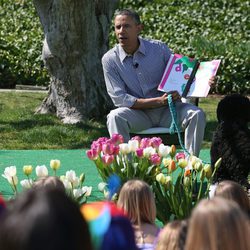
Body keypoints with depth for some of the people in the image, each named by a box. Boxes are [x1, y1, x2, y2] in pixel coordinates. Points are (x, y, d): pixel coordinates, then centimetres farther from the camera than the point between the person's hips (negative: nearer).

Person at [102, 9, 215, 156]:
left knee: (197, 114, -23)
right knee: (115, 117, -31)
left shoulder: (159, 48, -3)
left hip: (167, 110, 1)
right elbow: (119, 98, -11)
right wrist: (158, 101, -18)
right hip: (138, 113, -1)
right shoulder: (110, 59, -7)